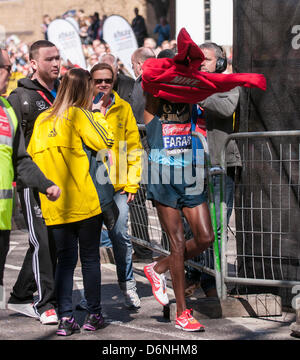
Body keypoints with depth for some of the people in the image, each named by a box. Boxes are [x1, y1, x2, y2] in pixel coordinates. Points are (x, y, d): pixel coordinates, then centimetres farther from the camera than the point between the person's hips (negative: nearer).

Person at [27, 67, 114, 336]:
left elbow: (30, 156, 11)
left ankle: (65, 318, 1)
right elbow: (104, 142, -13)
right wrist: (97, 115, 0)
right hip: (84, 203, -4)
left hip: (55, 208, 5)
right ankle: (94, 316, 12)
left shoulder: (42, 119, 11)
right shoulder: (78, 115, -7)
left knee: (65, 260, 8)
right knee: (90, 258, 7)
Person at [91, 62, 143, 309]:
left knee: (120, 235, -4)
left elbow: (134, 147, 9)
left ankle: (128, 284, 11)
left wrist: (132, 183, 3)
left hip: (117, 186, 0)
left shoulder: (123, 109, 7)